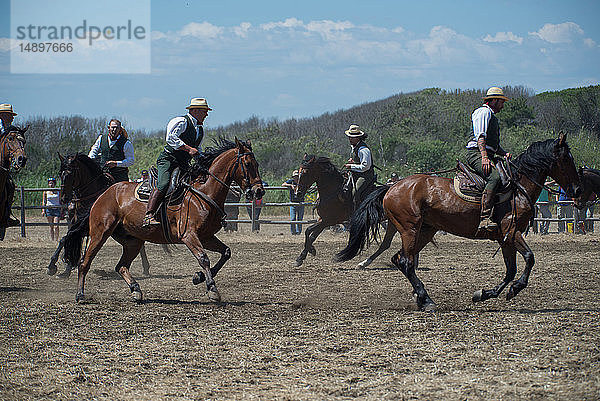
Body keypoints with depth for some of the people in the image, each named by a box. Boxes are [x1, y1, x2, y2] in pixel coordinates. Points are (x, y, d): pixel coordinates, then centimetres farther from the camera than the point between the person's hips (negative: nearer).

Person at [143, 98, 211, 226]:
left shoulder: (200, 130, 21)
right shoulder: (181, 122, -7)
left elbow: (198, 150, 32)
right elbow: (170, 138, -22)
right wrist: (189, 149, -26)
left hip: (184, 164, 8)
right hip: (168, 159, -8)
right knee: (163, 184, -28)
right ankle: (148, 216, -36)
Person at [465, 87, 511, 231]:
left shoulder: (492, 116, 31)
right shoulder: (483, 112, -1)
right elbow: (480, 136, -15)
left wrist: (504, 153, 11)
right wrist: (484, 157, -26)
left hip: (488, 155, 11)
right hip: (476, 153, -11)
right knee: (494, 177, -32)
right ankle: (485, 218, -43)